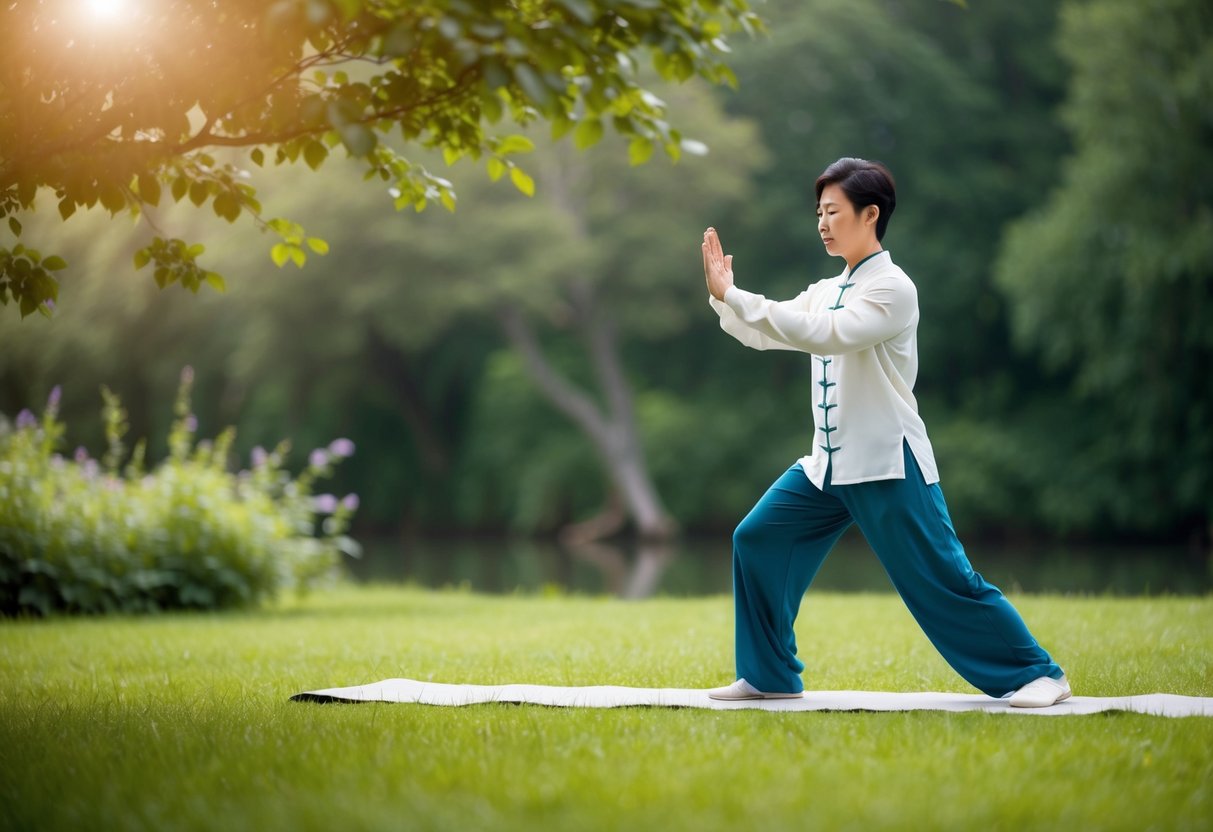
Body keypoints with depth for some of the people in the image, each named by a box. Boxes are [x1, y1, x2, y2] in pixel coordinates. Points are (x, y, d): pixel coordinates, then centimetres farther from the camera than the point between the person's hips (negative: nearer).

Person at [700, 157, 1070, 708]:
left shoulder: (892, 288, -12)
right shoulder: (827, 291, 14)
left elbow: (827, 333, -27)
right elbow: (764, 333, 9)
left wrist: (735, 297, -29)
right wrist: (724, 297, -9)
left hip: (888, 464, -8)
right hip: (828, 463, 8)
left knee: (941, 580, -8)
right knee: (757, 540, 2)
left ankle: (1037, 673, 3)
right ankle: (769, 676, 12)